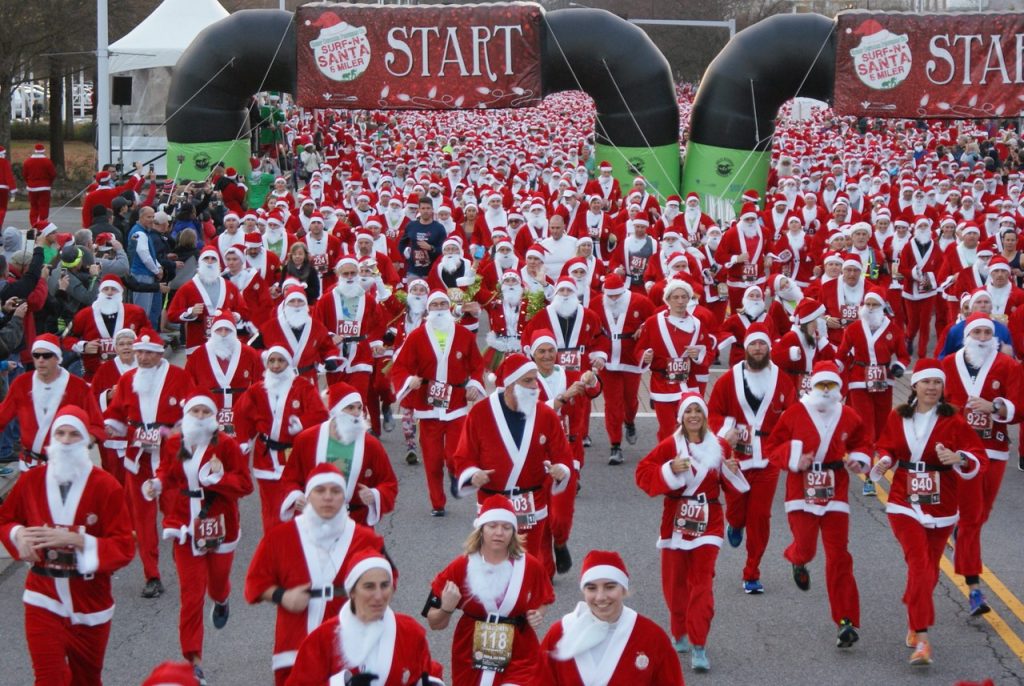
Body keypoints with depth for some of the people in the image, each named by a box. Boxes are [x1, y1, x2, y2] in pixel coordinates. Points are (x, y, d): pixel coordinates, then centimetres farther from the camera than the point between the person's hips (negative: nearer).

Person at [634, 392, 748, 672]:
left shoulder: (720, 446, 2)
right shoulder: (669, 446, -4)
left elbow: (732, 486, 11)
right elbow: (643, 473, -9)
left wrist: (732, 471, -10)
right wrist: (670, 469, -22)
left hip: (707, 522, 0)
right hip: (675, 521, 0)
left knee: (702, 583, -7)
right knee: (675, 583, 10)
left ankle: (698, 647, -6)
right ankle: (679, 635, 31)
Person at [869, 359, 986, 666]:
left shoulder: (953, 419, -7)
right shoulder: (897, 417, 1)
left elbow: (979, 456, -10)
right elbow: (886, 447, 16)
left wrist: (959, 459, -31)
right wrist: (884, 461, -6)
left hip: (941, 506, 0)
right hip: (905, 503, 0)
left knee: (928, 568, 13)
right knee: (919, 564, -12)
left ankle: (914, 621, 39)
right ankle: (921, 640, -12)